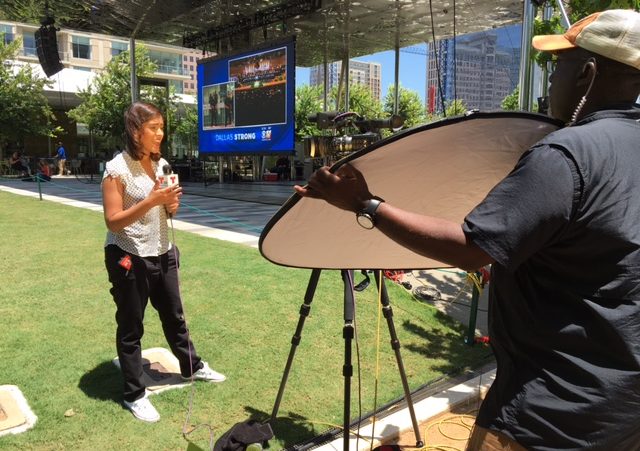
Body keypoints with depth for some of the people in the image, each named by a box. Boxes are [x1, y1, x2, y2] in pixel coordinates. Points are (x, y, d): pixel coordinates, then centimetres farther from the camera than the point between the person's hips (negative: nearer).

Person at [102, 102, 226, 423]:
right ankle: (134, 395, 21)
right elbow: (113, 222, -19)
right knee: (131, 327, 7)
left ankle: (192, 367, 40)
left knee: (174, 316, 21)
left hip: (162, 254, 6)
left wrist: (172, 204, -8)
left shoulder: (161, 164, 5)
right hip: (128, 259, -6)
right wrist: (151, 200, -27)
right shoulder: (117, 169, -15)